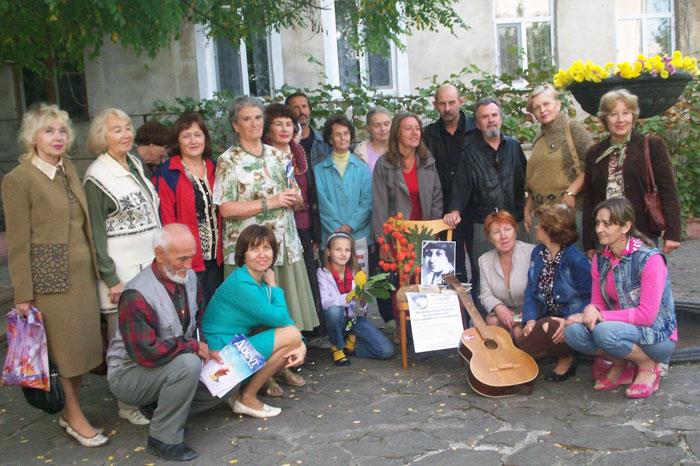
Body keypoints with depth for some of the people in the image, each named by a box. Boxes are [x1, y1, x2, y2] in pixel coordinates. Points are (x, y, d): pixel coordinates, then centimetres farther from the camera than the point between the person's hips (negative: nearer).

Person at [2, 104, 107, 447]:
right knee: (62, 346, 3)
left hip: (82, 271, 6)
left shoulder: (69, 170, 11)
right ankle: (75, 417, 17)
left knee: (82, 342, 11)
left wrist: (95, 267, 12)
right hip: (49, 274, -6)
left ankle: (69, 410, 26)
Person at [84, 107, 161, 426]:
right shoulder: (97, 176, -10)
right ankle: (127, 404, 15)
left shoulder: (135, 164, 10)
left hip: (150, 263, 6)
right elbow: (96, 233, -11)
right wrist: (111, 278, -13)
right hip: (122, 270, -6)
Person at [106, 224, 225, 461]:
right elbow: (146, 353, -33)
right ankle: (163, 439, -17)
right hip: (129, 374, -8)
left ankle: (162, 406, 7)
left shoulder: (189, 277, -3)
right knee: (188, 364, -34)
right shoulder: (136, 295, -27)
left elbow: (199, 322, 13)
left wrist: (206, 350, -6)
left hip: (171, 366, 8)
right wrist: (194, 346, -23)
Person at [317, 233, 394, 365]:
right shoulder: (323, 274, -9)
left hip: (356, 319, 3)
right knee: (334, 310, -37)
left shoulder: (355, 273, 0)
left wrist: (361, 302, -27)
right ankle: (337, 347, -10)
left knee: (387, 351, -14)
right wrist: (348, 298, -39)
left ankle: (352, 341, 10)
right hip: (337, 321, -2)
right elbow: (325, 302, -24)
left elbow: (361, 309, -4)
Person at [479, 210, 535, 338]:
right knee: (492, 321, -27)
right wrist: (498, 307, -19)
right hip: (503, 313, 4)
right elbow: (486, 295, 3)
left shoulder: (532, 254, -13)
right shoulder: (484, 260, 4)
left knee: (519, 331, -31)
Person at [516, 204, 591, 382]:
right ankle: (560, 350, 10)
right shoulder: (537, 253, 5)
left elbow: (590, 296, -18)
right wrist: (530, 319, -12)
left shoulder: (576, 259, -18)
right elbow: (531, 290, 3)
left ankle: (566, 358, 2)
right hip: (546, 318, 7)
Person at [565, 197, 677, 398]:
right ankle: (621, 364, 5)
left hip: (659, 337, -6)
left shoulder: (650, 259, -19)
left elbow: (647, 315, -23)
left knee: (605, 331, -34)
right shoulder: (600, 260, 1)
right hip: (621, 327, 6)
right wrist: (591, 310, -19)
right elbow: (598, 303, 5)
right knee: (573, 332, -20)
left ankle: (648, 366, -5)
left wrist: (601, 316, -23)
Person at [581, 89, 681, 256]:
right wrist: (589, 244, 7)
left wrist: (672, 233, -9)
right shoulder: (594, 153, 10)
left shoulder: (653, 145, 1)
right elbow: (588, 201, 10)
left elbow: (668, 192, -2)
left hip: (643, 236, -2)